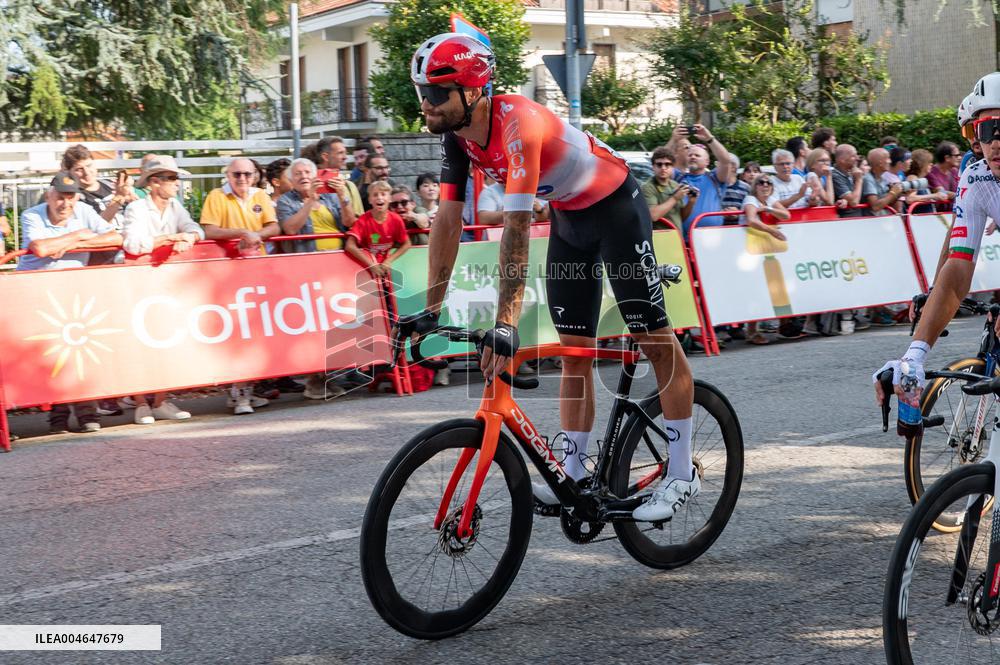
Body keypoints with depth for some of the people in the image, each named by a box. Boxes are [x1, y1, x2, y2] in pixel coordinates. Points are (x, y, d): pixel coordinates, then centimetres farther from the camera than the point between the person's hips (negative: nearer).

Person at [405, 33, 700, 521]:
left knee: (655, 341, -3)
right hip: (567, 216, 8)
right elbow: (448, 221, -7)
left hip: (615, 208, -8)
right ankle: (576, 474, 12)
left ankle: (682, 476, 3)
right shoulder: (455, 134, -11)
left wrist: (506, 325, -43)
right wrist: (430, 310, -11)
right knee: (574, 349, 7)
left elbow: (516, 227, -40)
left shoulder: (518, 123, -34)